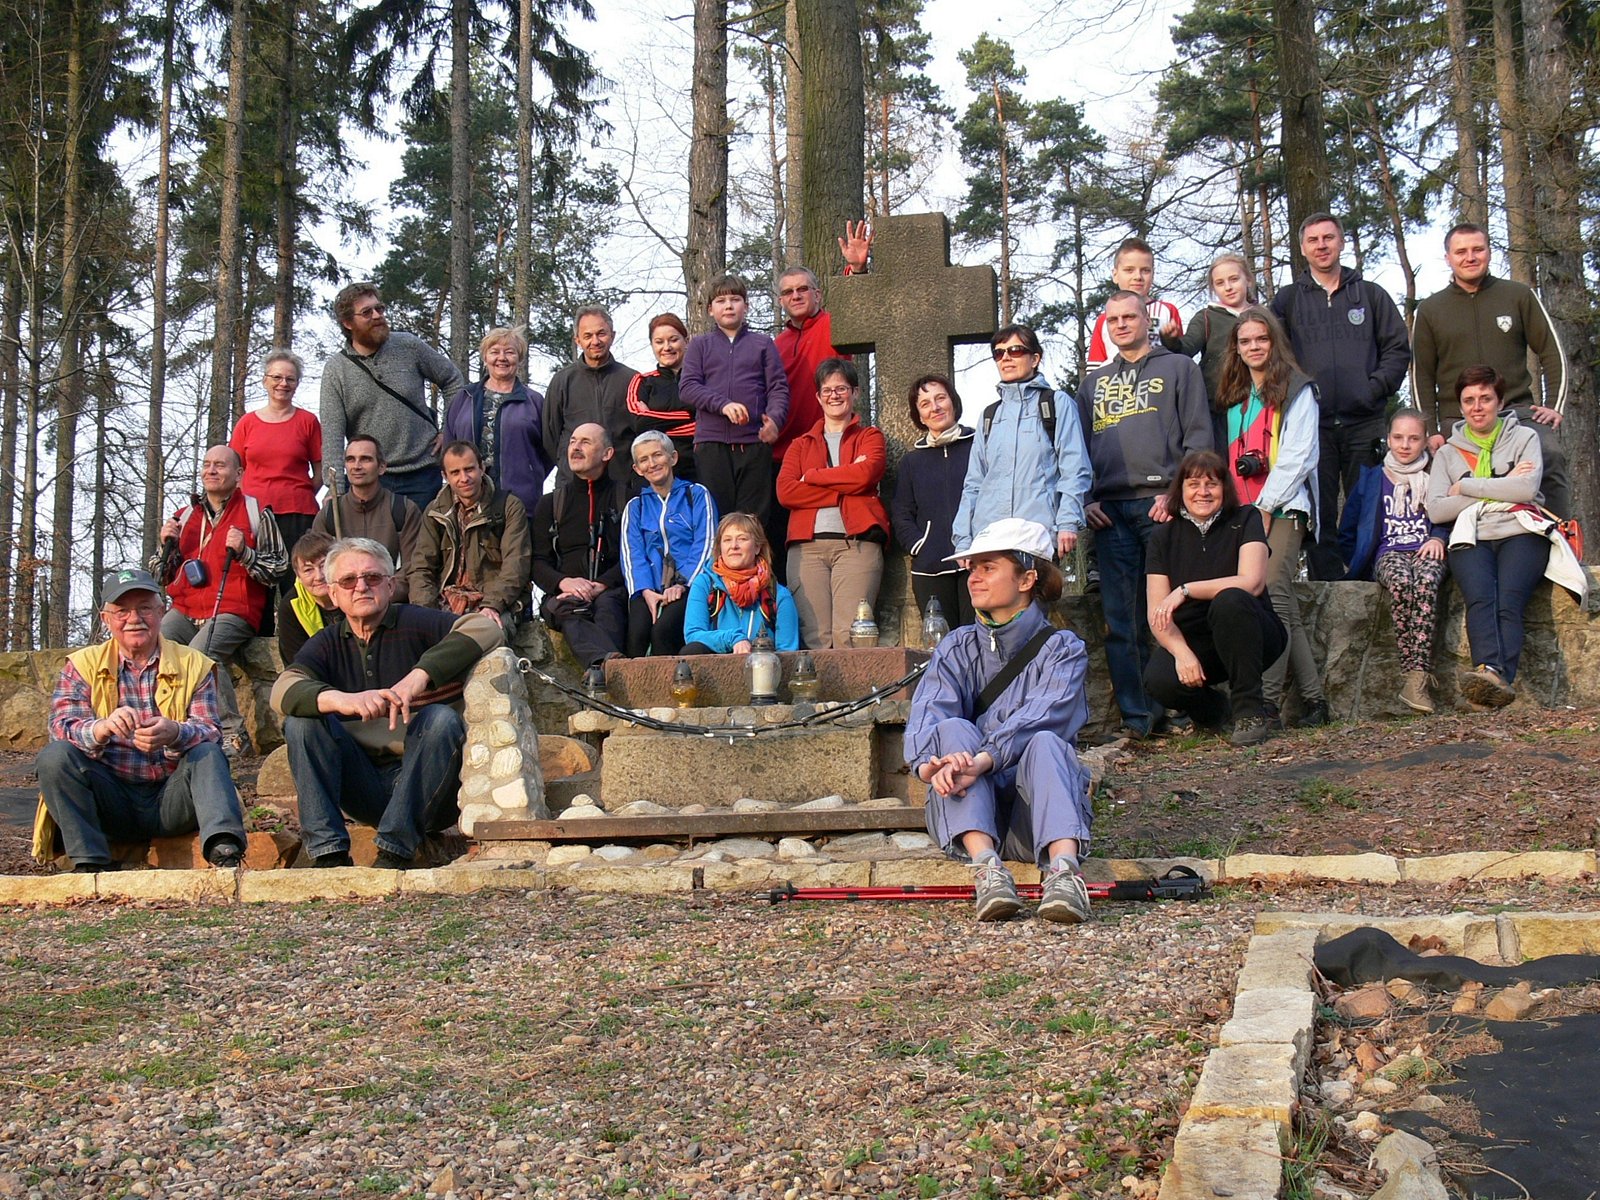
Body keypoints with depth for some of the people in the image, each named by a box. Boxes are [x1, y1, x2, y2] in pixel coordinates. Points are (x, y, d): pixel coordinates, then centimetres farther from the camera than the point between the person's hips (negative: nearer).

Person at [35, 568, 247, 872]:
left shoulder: (193, 665, 8)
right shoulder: (83, 665, 8)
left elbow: (210, 733, -6)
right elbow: (61, 728, -8)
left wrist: (176, 734, -31)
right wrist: (102, 728, -32)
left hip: (171, 802, 0)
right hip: (111, 803, 1)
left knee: (208, 754, -26)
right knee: (54, 756, -22)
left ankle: (223, 848, -45)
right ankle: (91, 863, -25)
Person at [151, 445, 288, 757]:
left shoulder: (256, 513, 7)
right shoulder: (184, 516, 22)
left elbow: (278, 569, 1)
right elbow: (160, 576, 23)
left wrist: (244, 552, -12)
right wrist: (167, 544, 5)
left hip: (233, 611, -5)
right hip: (185, 610, 5)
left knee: (199, 653, -34)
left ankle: (233, 734, -26)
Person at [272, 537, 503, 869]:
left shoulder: (414, 624, -2)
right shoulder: (329, 643, 9)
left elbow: (485, 627, -20)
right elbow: (283, 689, -11)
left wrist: (420, 675, -32)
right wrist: (341, 700, -33)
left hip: (424, 786, -3)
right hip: (364, 789, 3)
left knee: (441, 718, -28)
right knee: (301, 719, -12)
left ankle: (396, 851, -30)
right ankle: (328, 852, -20)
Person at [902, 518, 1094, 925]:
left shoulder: (1061, 648, 2)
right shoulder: (957, 649, 11)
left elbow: (1041, 715, -19)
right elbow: (927, 714, -9)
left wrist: (983, 760, -38)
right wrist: (930, 762, -33)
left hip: (1035, 815, -2)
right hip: (965, 812, 2)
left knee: (1045, 742, -30)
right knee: (954, 729, -24)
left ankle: (1063, 866, -55)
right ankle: (985, 865, -44)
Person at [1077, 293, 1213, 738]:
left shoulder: (1178, 368, 12)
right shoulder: (1094, 382, 25)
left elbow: (1199, 436, 3)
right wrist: (1084, 500, 6)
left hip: (1161, 504, -4)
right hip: (1109, 510, 4)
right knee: (1120, 618, -1)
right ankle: (1136, 715, 1)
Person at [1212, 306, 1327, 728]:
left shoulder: (1297, 391, 4)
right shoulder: (1231, 397, 22)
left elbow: (1298, 455, -5)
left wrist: (1265, 506, -11)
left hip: (1283, 508, -5)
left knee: (1273, 595, -19)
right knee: (1285, 607, 3)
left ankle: (1267, 701, -23)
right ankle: (1314, 699, 6)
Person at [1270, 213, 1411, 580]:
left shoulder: (1370, 295, 13)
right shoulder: (1287, 299, 13)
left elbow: (1398, 348, 9)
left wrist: (1375, 388, -4)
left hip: (1364, 422, 0)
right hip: (1311, 423, 0)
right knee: (1319, 515, -1)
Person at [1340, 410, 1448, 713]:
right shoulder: (1372, 479, 20)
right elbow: (1347, 534, 21)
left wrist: (1439, 538, -5)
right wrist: (1361, 563, 6)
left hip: (1426, 551, 0)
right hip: (1388, 552, 0)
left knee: (1426, 581, -39)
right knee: (1400, 581, -39)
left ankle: (1418, 674, -47)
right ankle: (1411, 672, -40)